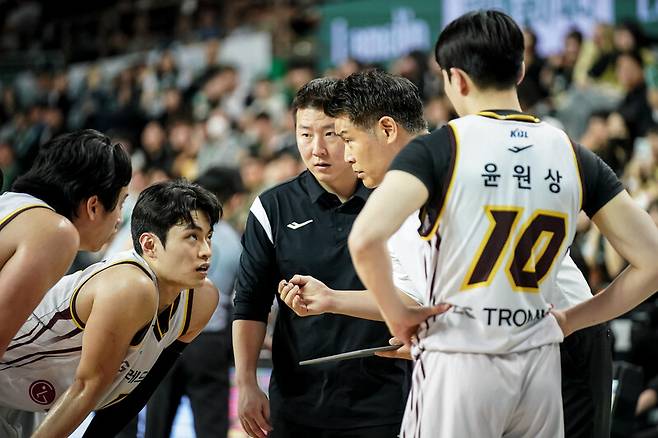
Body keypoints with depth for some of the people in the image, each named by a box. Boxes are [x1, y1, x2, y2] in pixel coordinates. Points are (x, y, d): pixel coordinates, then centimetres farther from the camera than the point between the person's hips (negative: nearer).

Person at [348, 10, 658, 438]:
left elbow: (365, 239, -23)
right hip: (540, 365, 4)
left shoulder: (438, 149, -8)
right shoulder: (575, 156, 4)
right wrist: (569, 320, 10)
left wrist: (397, 314, -7)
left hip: (459, 362, -4)